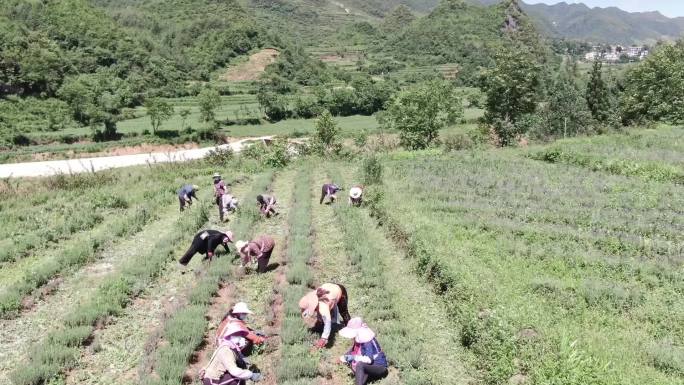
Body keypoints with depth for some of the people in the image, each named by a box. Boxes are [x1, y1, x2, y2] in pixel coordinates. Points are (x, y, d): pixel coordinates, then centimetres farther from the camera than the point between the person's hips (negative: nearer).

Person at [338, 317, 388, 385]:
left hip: (380, 368, -9)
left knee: (360, 365, -32)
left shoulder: (368, 342, -24)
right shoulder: (358, 340, 0)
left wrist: (353, 357, -32)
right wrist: (345, 356, -8)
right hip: (370, 367, 9)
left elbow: (369, 359, -33)